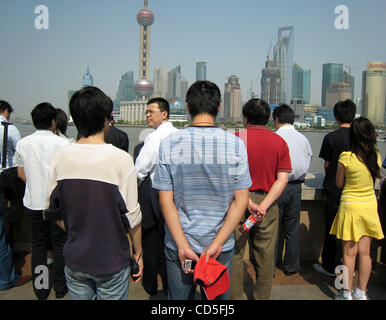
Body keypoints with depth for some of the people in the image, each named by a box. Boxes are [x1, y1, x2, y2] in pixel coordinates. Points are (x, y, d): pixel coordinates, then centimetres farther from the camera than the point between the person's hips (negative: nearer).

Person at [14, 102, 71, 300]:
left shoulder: (22, 144, -1)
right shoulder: (63, 144, -14)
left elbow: (21, 174, 8)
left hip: (32, 203, 3)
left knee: (38, 246, 15)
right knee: (59, 245, 11)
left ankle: (40, 290, 26)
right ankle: (60, 288, 23)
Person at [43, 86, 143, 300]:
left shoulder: (60, 158, -6)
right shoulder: (121, 159, -17)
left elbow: (52, 212, 3)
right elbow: (131, 216, -14)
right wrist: (138, 252, 1)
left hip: (74, 260, 4)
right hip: (111, 261, -3)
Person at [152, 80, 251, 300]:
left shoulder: (169, 144, -9)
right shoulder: (235, 144, -9)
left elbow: (166, 201, -11)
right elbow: (241, 201, -10)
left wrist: (182, 245, -10)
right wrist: (216, 244, -10)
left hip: (178, 245, 0)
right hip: (222, 246, 1)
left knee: (179, 297, 20)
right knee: (218, 296, 21)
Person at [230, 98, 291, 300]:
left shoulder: (236, 138, -7)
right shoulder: (279, 142, 2)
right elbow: (282, 179, -6)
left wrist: (249, 203, -15)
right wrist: (263, 206, -12)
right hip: (268, 203, 3)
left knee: (235, 253, 10)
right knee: (265, 255, 14)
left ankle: (234, 296, 20)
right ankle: (262, 296, 27)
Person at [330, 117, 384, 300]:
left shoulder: (346, 157, -16)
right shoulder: (376, 156, -2)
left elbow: (339, 184, -4)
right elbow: (375, 178, 13)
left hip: (350, 206, -4)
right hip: (370, 206, 4)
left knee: (349, 253, 5)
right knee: (364, 252, 11)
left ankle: (347, 294, 15)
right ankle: (361, 293, 22)